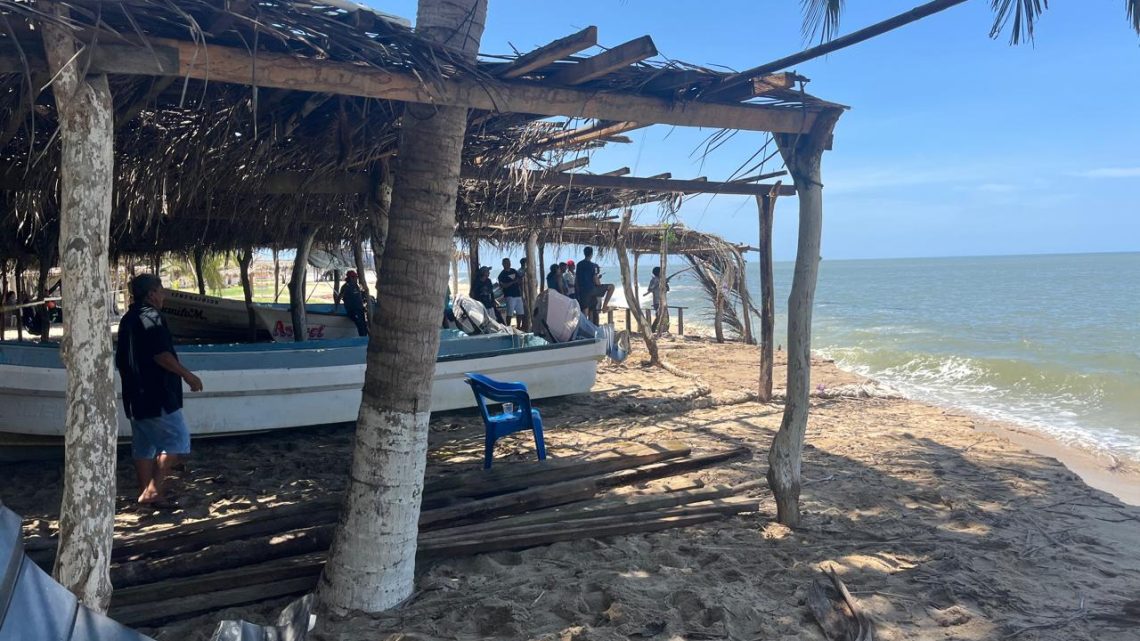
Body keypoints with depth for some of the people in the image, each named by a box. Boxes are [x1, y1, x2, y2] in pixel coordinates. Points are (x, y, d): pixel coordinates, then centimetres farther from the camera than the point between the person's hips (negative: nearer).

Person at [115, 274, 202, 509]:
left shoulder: (128, 319, 16)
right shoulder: (152, 317, -14)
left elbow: (121, 359, 21)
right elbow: (161, 355, -22)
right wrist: (187, 375, -14)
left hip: (136, 395, 10)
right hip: (158, 395, -10)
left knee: (143, 446, 12)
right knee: (177, 439, -3)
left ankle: (145, 492, 17)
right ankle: (153, 490, -6)